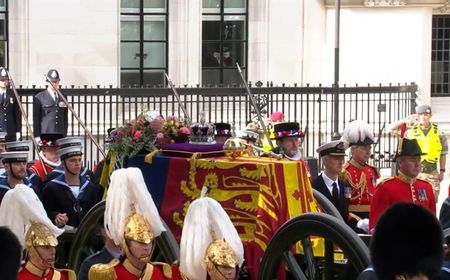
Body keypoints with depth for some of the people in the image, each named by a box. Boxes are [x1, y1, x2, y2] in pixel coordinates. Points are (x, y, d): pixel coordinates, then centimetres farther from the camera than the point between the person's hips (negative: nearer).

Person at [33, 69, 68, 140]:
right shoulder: (39, 97, 3)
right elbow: (36, 118, 1)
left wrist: (65, 134, 12)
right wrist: (37, 136, -5)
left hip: (60, 135, 3)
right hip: (45, 134, -3)